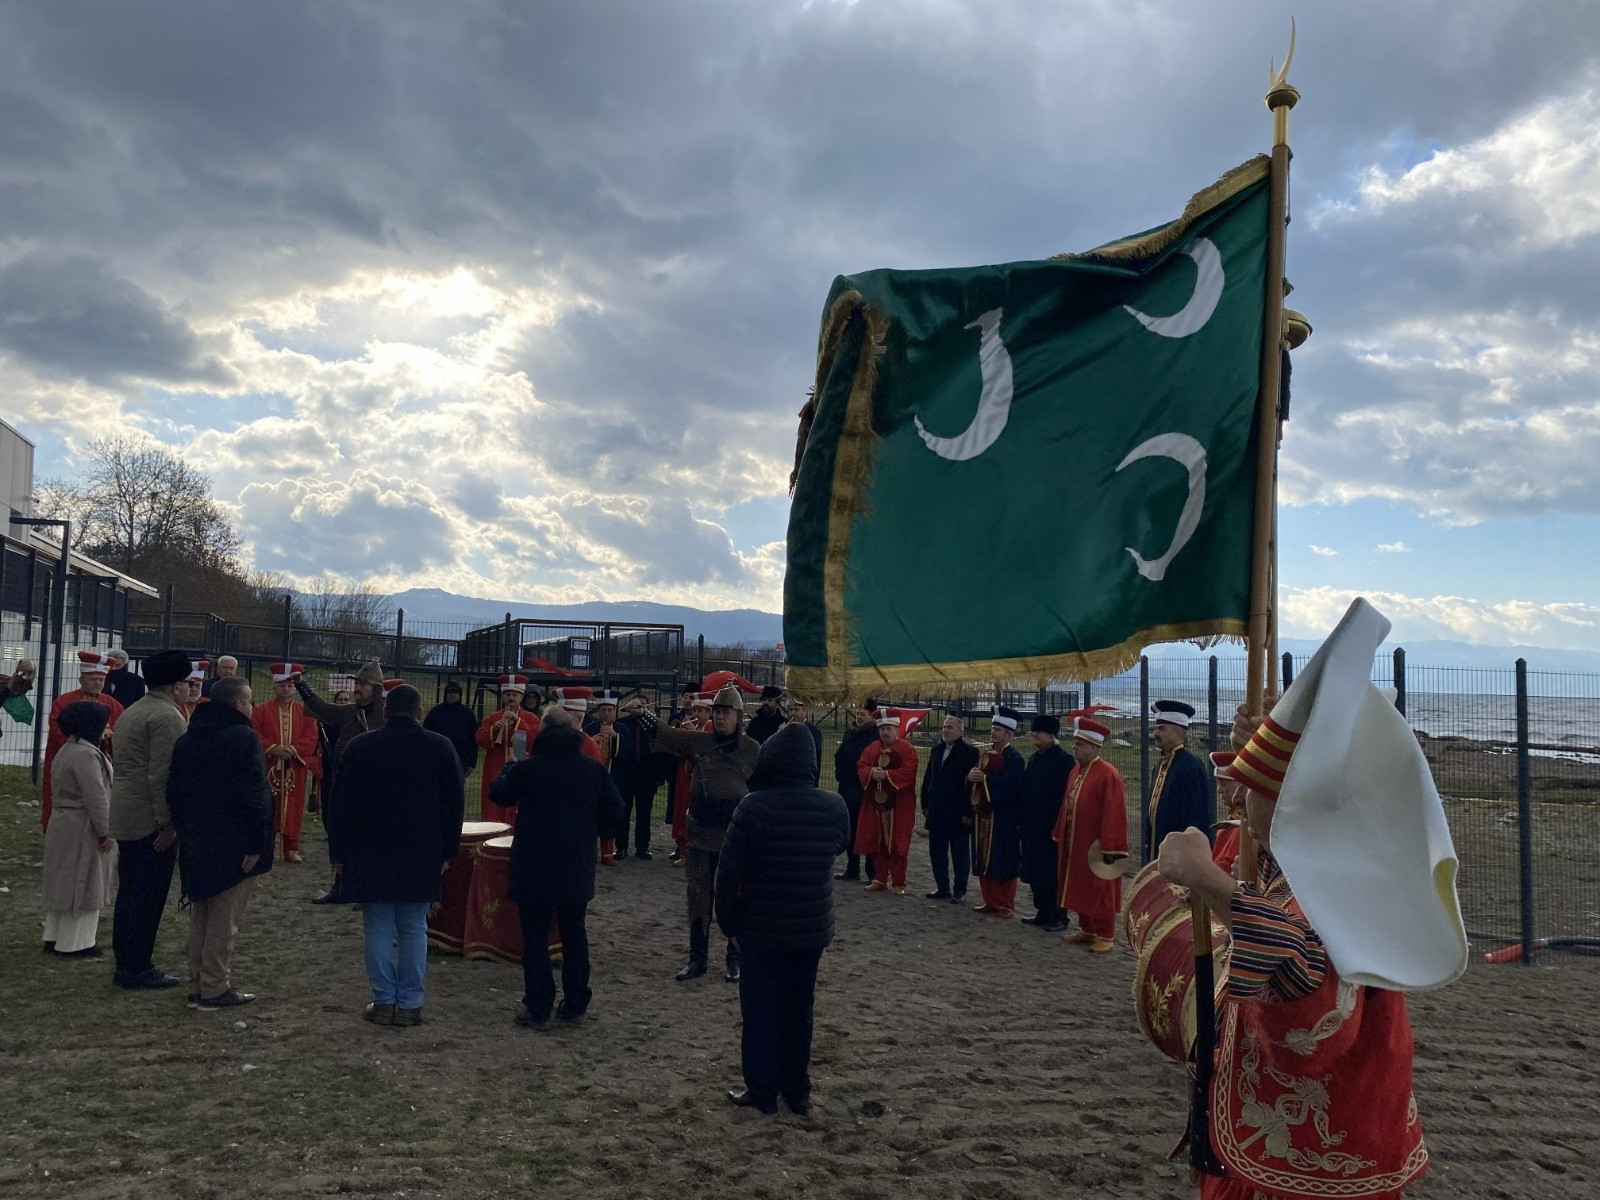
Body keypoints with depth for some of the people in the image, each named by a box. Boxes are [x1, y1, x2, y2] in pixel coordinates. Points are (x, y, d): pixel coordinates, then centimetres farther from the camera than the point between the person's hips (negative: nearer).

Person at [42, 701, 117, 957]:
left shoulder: (66, 750, 12)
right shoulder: (86, 754, -22)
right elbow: (96, 797, -23)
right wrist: (105, 831, -17)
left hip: (64, 825, 10)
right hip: (83, 830, -10)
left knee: (64, 884, 17)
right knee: (83, 887, -1)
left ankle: (54, 937, 26)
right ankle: (74, 943, 6)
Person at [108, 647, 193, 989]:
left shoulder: (133, 711, 16)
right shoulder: (167, 716, -16)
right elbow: (162, 776, -21)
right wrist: (167, 824, -20)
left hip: (126, 816, 10)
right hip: (151, 819, -10)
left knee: (130, 891, 14)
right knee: (149, 895, -3)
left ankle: (124, 964, 21)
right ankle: (137, 969, 3)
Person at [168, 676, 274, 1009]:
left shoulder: (187, 740, 11)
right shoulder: (243, 738, -15)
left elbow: (174, 793, 17)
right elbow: (255, 795, -21)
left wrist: (185, 831, 22)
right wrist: (257, 842, -18)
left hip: (196, 844, 8)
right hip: (233, 845, -8)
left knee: (200, 916, 16)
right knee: (224, 920, -1)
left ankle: (197, 986, 22)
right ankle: (215, 989, 4)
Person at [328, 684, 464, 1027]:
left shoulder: (359, 747, -1)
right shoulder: (440, 747, 0)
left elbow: (341, 804, 2)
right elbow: (454, 804, 4)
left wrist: (338, 853, 9)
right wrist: (447, 852, 11)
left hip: (370, 854, 0)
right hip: (423, 855, 1)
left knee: (378, 928, 6)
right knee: (414, 929, 6)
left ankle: (384, 1002, 8)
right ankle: (410, 1004, 8)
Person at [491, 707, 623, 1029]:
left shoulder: (526, 768, -11)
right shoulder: (593, 769, -3)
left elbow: (499, 796, 5)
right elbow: (614, 811, 1)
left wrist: (509, 767, 21)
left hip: (534, 868, -3)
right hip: (578, 868, 3)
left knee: (535, 936, 5)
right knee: (574, 934, 15)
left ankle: (538, 1008, 6)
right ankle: (575, 1003, 21)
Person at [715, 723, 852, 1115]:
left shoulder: (754, 807, -19)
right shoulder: (834, 807, -8)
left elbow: (729, 871, -15)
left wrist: (727, 918, -3)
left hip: (761, 928, -3)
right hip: (812, 927, 3)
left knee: (760, 1009, 11)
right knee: (799, 1009, 17)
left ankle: (762, 1091, 18)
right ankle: (797, 1090, 25)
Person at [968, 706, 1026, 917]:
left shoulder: (1014, 758, -10)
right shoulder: (986, 754, 14)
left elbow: (1010, 783, -23)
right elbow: (976, 777, 14)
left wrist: (984, 778, -21)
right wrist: (972, 776, -8)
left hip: (1003, 818, -8)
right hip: (983, 813, 8)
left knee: (1002, 861, -1)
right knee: (984, 860, 10)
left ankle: (1006, 905, 9)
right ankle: (990, 902, 20)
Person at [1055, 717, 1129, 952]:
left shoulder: (1108, 774, -17)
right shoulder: (1076, 771, 8)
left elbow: (1115, 814, -19)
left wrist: (1110, 849, -20)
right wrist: (1061, 836, 14)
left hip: (1096, 848, -8)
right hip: (1075, 845, 8)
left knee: (1100, 893, 2)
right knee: (1080, 890, 15)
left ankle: (1106, 937, 12)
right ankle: (1087, 930, 28)